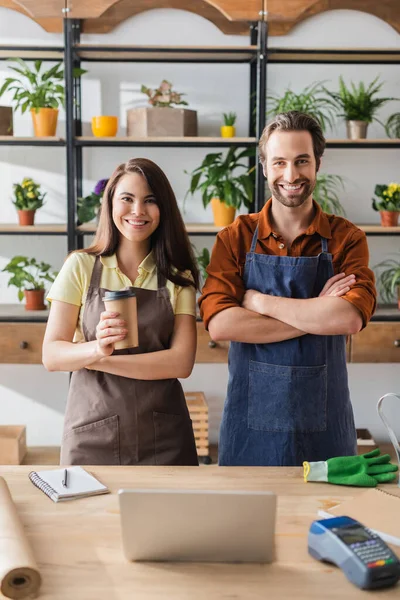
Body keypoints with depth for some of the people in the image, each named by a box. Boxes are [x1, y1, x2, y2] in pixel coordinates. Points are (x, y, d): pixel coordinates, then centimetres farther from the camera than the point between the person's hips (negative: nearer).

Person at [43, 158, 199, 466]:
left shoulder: (178, 277, 3)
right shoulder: (80, 267, -1)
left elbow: (182, 362, -8)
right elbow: (51, 355, -6)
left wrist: (102, 360, -15)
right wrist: (96, 348, -25)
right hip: (92, 436, -1)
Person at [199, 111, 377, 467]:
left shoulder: (346, 239, -2)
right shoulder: (235, 239, -1)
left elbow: (350, 318, -19)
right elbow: (219, 324, -16)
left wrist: (258, 301, -15)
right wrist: (317, 315, -16)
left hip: (325, 425, 0)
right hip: (250, 425, 0)